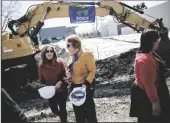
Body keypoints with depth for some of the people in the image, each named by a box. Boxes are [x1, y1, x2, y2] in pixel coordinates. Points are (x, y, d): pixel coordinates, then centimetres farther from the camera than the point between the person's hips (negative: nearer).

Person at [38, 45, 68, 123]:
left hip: (62, 90, -1)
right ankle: (62, 116, 51)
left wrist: (61, 82, -20)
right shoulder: (41, 66, -10)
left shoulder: (59, 63, -12)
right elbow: (41, 80, 3)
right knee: (54, 110, 15)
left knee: (62, 108, 6)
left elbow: (65, 76, -2)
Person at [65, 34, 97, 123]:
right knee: (78, 110, 19)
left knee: (88, 109, 3)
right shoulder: (73, 57, 8)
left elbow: (92, 71, -18)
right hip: (75, 86, 8)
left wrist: (86, 83, -26)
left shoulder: (87, 55, -17)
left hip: (85, 86, -8)